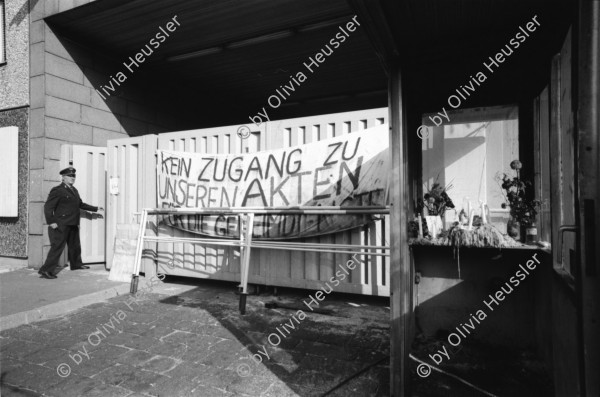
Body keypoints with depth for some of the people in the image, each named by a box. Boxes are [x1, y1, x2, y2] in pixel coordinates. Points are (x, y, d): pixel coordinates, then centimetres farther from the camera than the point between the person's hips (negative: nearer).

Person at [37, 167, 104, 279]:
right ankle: (46, 270, -5)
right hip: (61, 225, -9)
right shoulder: (57, 190, -10)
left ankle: (76, 264, 38)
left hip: (73, 224, 9)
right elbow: (48, 206, -14)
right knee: (57, 247, -10)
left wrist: (95, 209, 25)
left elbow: (81, 204, 26)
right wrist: (51, 222, -20)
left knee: (75, 245, 21)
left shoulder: (74, 190, 16)